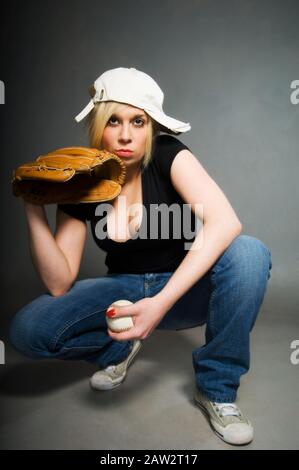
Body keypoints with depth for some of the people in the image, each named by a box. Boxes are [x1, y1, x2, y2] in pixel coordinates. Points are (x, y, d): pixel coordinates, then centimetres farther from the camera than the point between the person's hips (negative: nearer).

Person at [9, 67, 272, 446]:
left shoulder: (168, 156, -17)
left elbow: (225, 222, -34)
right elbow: (59, 283, -14)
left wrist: (162, 302, -42)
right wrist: (34, 208, -24)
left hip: (186, 289, -1)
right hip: (124, 290, 2)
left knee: (249, 253, -32)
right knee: (27, 330, -20)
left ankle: (216, 388, -14)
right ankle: (120, 346, 8)